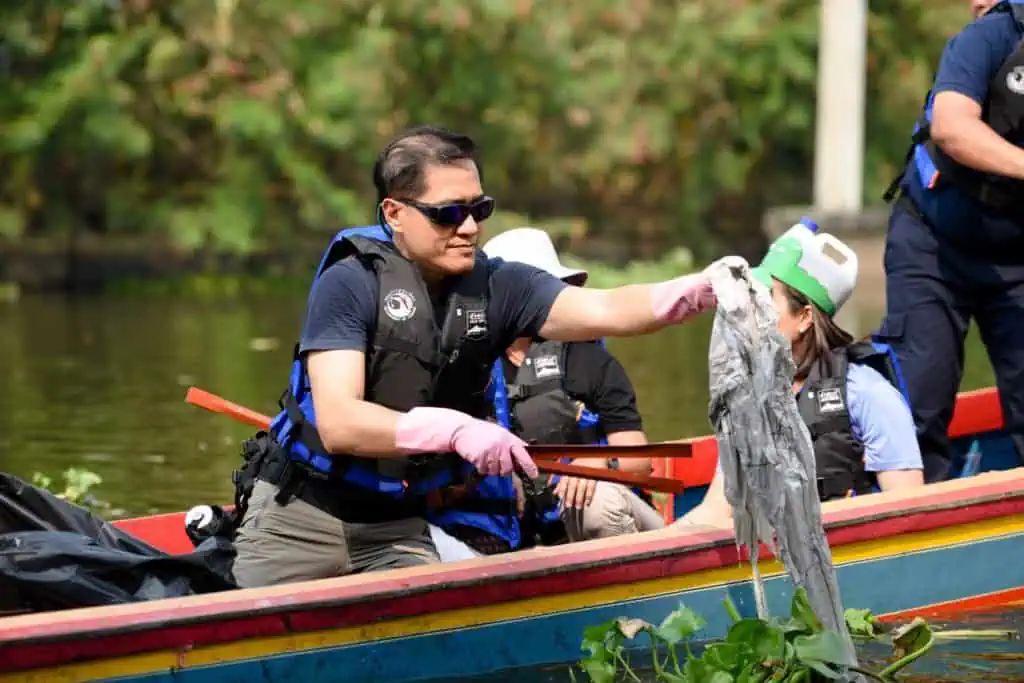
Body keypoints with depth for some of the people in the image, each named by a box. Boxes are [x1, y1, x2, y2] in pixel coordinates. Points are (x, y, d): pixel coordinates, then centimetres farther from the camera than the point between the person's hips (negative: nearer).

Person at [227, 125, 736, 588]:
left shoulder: (494, 288, -4)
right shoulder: (350, 285, -16)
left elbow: (608, 312, -19)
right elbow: (338, 423, -27)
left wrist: (704, 288, -38)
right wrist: (455, 429, -39)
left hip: (398, 531, 4)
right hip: (298, 521, -4)